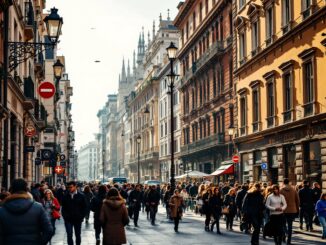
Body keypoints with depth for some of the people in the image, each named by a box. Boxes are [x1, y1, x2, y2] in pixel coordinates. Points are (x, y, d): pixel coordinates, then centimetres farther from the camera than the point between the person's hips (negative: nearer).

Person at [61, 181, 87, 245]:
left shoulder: (81, 196, -2)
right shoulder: (65, 196, 1)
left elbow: (84, 208, 1)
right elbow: (63, 208, 8)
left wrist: (82, 217, -6)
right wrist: (65, 216, -2)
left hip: (78, 219, 0)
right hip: (68, 219, 0)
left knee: (78, 235, 11)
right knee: (69, 235, -6)